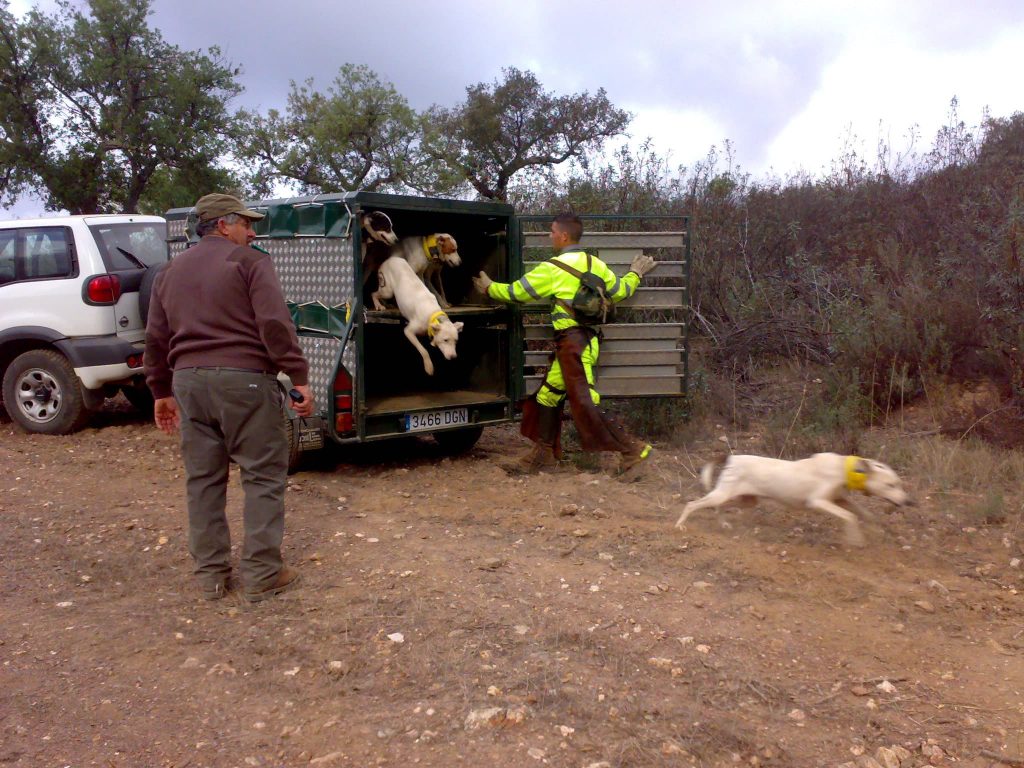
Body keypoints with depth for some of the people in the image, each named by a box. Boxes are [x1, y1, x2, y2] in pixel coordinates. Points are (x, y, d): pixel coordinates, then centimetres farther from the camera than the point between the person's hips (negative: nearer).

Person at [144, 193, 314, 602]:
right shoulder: (249, 262, -3)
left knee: (203, 479, 13)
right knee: (264, 476, 2)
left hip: (189, 381, 6)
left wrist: (162, 391, 25)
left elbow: (156, 338, 19)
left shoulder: (170, 272, 17)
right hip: (244, 379, -6)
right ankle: (261, 574, 4)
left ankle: (211, 574, 19)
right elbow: (275, 323, -14)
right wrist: (299, 377, -12)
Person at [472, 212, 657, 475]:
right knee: (548, 394, 15)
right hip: (587, 338, 9)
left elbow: (517, 292, -2)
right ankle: (544, 453, 22)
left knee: (584, 402, -6)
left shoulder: (553, 268, -11)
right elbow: (620, 292, 15)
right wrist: (635, 274, 35)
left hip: (572, 341, -9)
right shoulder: (595, 264, 7)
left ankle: (632, 448, -4)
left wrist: (490, 288, 16)